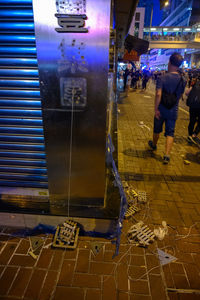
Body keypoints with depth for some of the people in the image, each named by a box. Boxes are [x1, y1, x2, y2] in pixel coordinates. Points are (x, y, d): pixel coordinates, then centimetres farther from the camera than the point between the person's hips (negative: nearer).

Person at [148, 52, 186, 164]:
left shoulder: (162, 78, -15)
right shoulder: (183, 80, -1)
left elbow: (158, 94, -24)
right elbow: (180, 95, 10)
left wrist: (156, 109, -19)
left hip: (161, 110, -2)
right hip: (174, 111, 2)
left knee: (157, 130, 19)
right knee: (170, 133, 5)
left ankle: (154, 145, 43)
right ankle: (167, 155, -4)